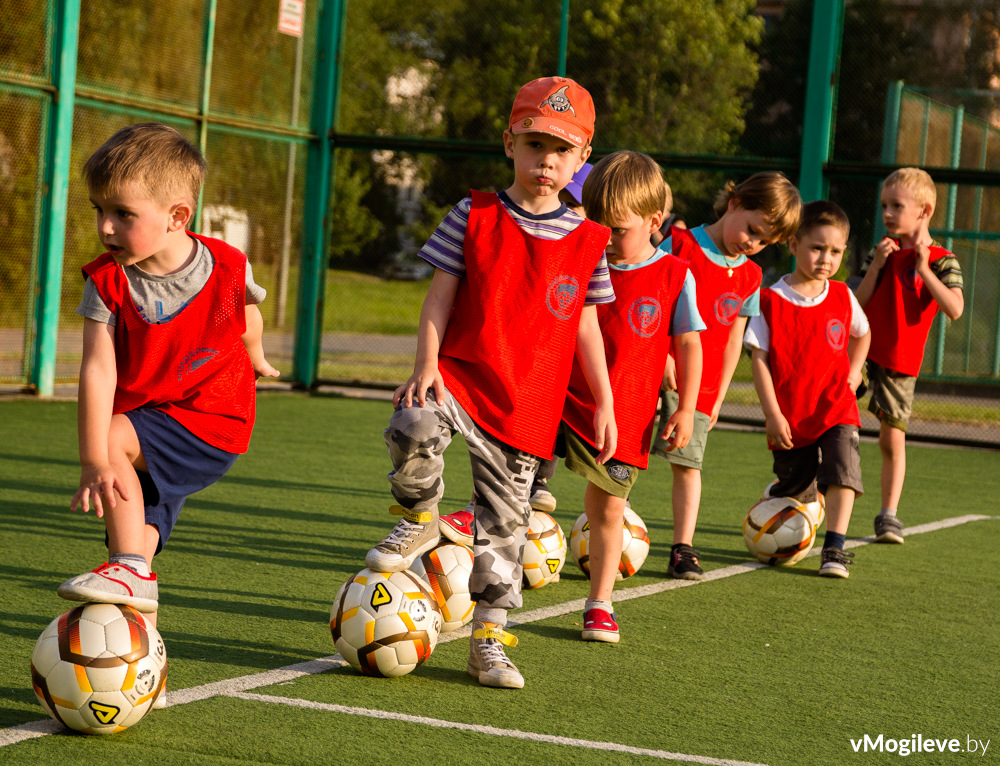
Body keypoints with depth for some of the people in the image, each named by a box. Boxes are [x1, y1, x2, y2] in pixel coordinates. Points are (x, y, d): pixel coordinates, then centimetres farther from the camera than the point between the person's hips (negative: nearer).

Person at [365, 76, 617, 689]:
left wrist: (604, 403, 9)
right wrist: (427, 365, -13)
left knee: (505, 519, 5)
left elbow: (586, 326, 12)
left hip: (528, 401, 2)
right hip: (460, 372, -2)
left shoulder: (588, 241, 5)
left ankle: (489, 637, 17)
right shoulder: (475, 217, 0)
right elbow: (440, 297, 0)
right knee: (415, 428, -34)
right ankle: (420, 520, -4)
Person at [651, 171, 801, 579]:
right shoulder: (680, 244, -5)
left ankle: (683, 549, 6)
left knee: (688, 463, 1)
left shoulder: (750, 277, 9)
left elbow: (733, 338, 14)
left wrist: (719, 394, 12)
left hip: (700, 383, 4)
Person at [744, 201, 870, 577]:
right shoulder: (771, 300, -10)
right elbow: (759, 359, -10)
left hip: (836, 409, 1)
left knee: (842, 472, -18)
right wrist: (772, 414, -13)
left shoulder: (842, 297, 2)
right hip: (789, 416, -1)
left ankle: (834, 549, -14)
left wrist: (854, 371, 11)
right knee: (793, 486, 11)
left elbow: (862, 333, 24)